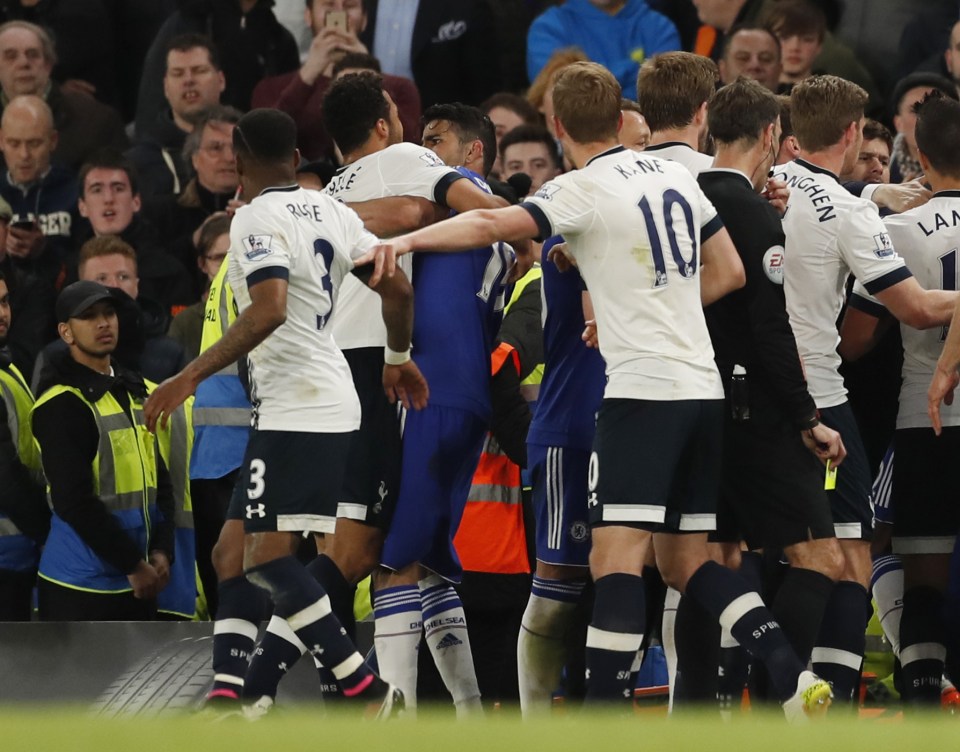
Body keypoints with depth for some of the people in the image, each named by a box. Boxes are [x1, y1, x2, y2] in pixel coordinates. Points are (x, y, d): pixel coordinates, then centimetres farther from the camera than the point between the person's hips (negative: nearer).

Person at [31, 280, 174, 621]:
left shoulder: (134, 391, 15)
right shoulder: (62, 403, -11)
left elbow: (159, 478, 18)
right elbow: (74, 502, -18)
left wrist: (161, 551, 3)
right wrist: (133, 565, -15)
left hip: (136, 583, 8)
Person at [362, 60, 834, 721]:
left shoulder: (586, 189, -7)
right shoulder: (675, 176, 14)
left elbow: (492, 225, -22)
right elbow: (729, 273, 21)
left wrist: (408, 239, -25)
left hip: (642, 388, -7)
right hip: (703, 388, 7)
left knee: (616, 557, -12)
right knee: (686, 561, 14)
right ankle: (794, 677, 4)